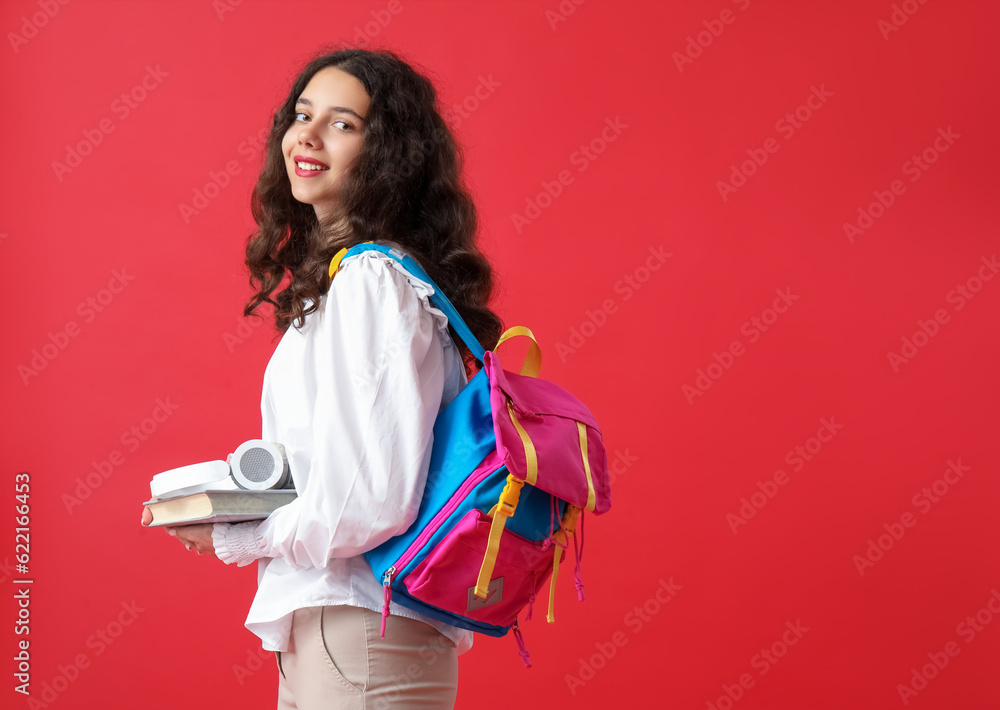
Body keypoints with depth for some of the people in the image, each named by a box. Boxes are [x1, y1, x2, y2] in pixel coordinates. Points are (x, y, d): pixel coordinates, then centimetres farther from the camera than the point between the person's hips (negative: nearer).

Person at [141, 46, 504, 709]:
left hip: (362, 637, -9)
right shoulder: (345, 273, 13)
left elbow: (367, 503, -24)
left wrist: (231, 539, -10)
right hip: (324, 628, 9)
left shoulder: (370, 280, -17)